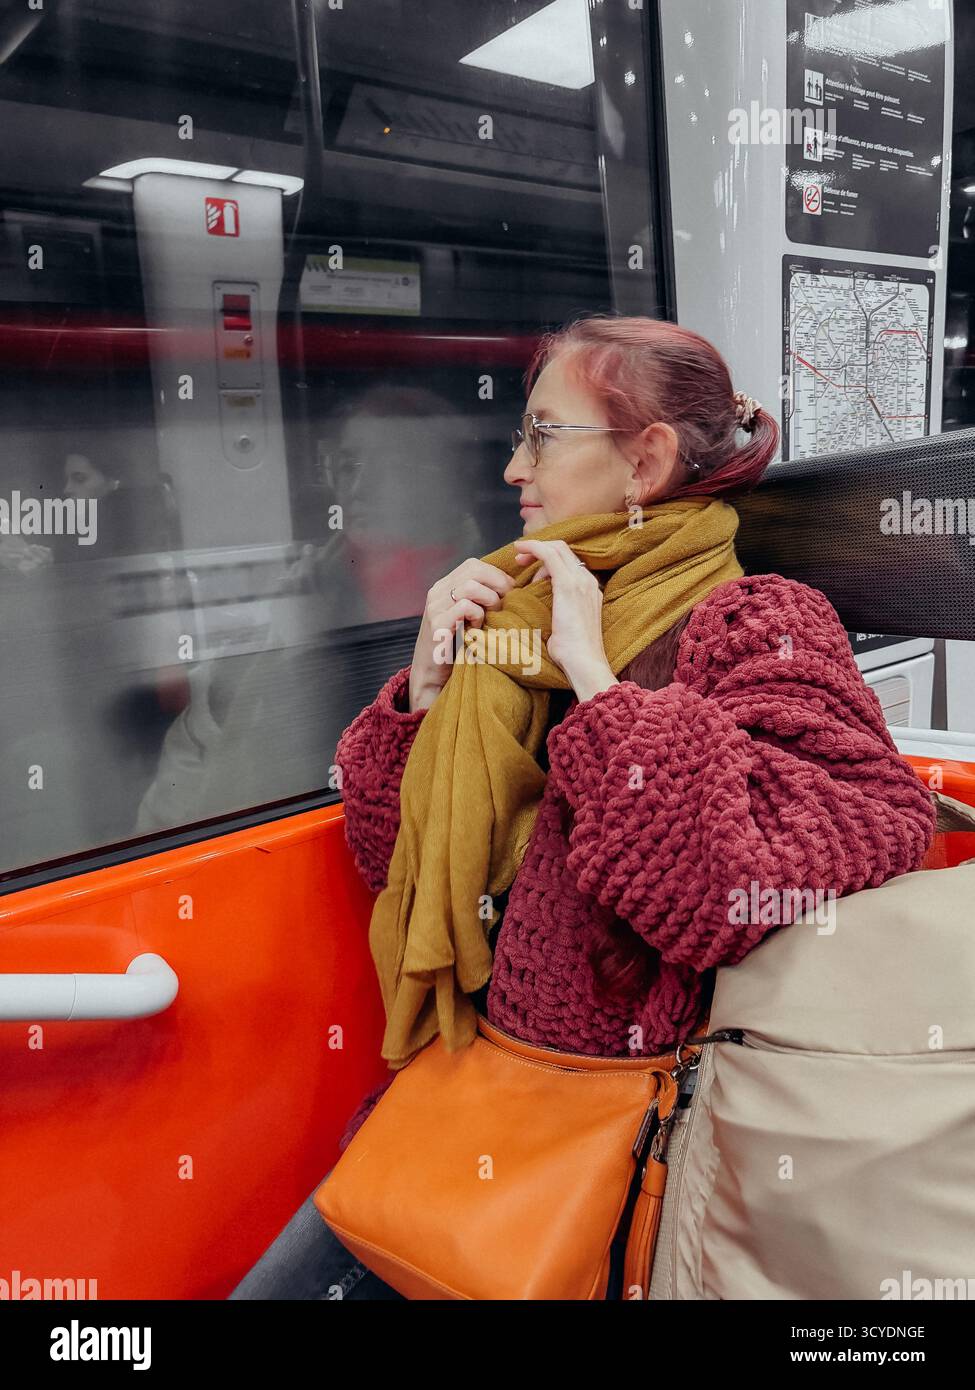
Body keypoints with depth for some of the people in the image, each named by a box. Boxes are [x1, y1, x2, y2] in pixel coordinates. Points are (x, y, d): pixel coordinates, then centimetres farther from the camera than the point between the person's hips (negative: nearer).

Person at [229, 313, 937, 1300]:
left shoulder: (761, 627, -11)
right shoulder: (526, 611, 7)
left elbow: (757, 886, -29)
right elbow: (392, 857, 9)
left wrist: (594, 676, -22)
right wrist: (427, 681, -6)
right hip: (469, 1068, 6)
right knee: (270, 1282, 3)